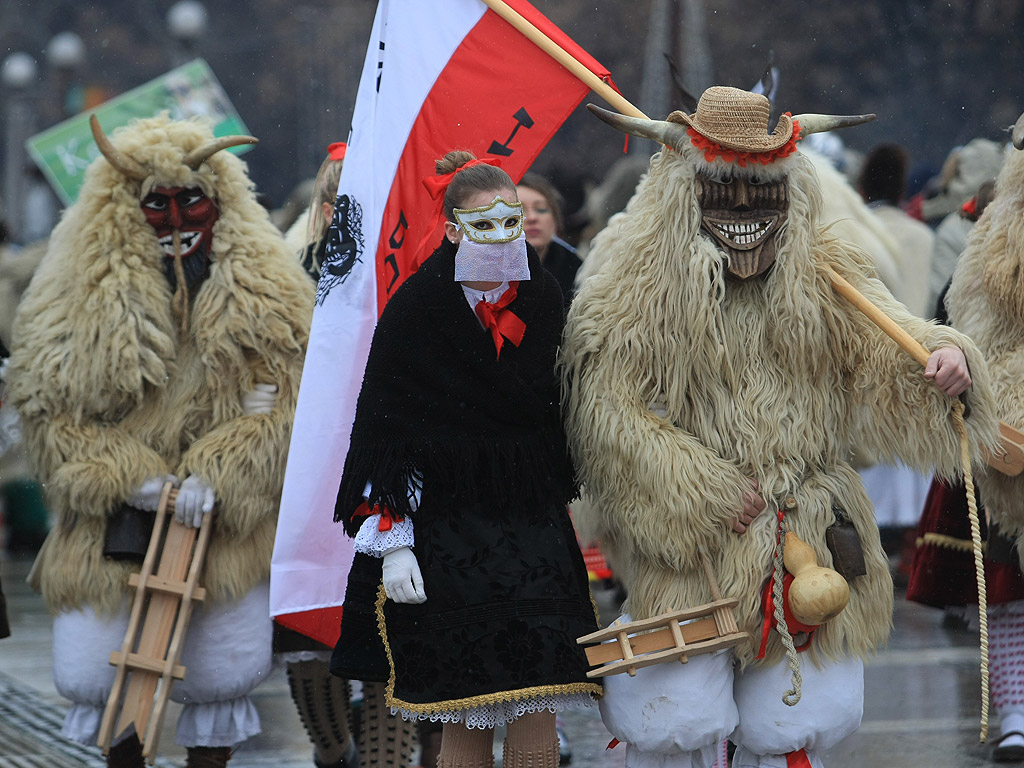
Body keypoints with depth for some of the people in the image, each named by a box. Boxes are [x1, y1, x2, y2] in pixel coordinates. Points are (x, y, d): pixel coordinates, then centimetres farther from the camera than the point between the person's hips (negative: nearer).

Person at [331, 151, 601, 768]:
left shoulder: (543, 299, 7)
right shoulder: (417, 308, -5)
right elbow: (384, 427, -6)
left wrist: (562, 504, 20)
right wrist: (392, 541, -12)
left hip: (533, 526, 3)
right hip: (446, 528, -3)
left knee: (537, 717, -7)